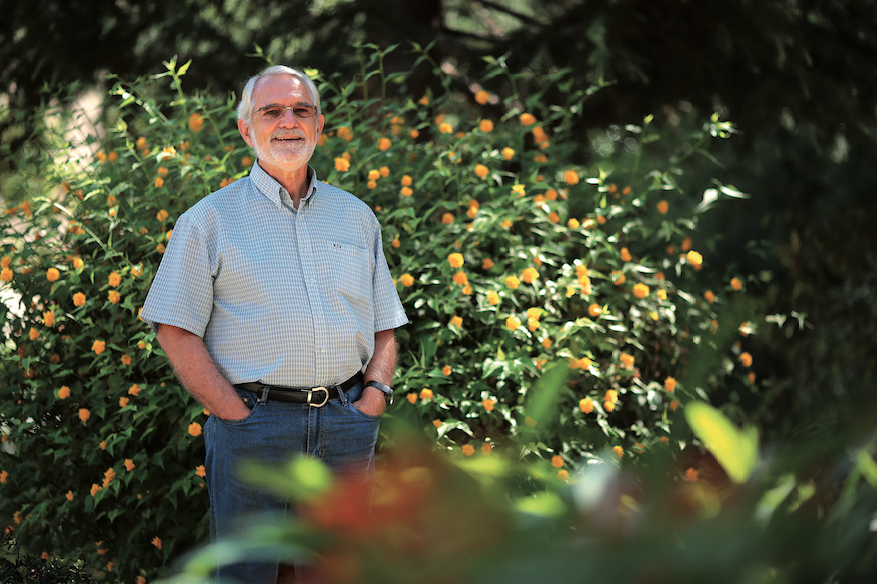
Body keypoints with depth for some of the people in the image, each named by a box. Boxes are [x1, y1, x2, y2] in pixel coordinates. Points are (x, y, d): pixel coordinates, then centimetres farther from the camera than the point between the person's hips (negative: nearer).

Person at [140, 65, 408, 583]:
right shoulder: (210, 220, 4)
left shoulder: (356, 217, 16)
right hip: (253, 421, -3)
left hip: (346, 423, 3)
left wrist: (371, 404, -1)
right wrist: (238, 418, -10)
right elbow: (176, 332, -2)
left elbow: (384, 329, 17)